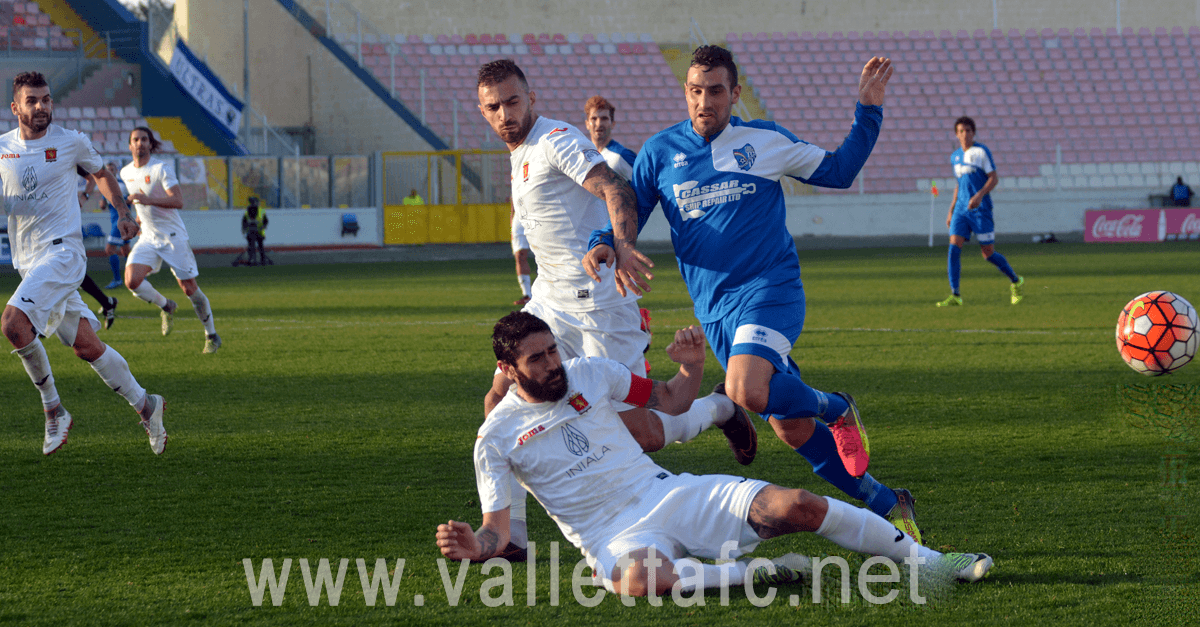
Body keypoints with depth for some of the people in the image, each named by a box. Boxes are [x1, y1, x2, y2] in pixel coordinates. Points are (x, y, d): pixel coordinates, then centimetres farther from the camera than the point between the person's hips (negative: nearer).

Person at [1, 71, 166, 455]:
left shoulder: (71, 142, 0)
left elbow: (101, 174, 19)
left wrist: (123, 213, 12)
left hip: (63, 251, -4)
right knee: (85, 345, 6)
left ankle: (54, 410, -13)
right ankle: (145, 406, 21)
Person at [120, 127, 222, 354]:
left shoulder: (161, 169, -13)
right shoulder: (126, 173, 7)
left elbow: (178, 201, -23)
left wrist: (148, 200, -32)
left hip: (173, 237, -5)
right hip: (148, 238, 5)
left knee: (189, 288, -3)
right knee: (132, 281, -17)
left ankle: (212, 336, 15)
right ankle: (166, 306, 11)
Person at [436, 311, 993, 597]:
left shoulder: (588, 373, 9)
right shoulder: (497, 437, -2)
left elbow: (670, 400, 19)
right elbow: (497, 527, -2)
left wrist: (693, 367, -3)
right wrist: (477, 547, -26)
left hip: (668, 492, 4)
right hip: (617, 535, -4)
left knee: (797, 505, -13)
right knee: (636, 580, -44)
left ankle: (928, 560, -2)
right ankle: (749, 574, -24)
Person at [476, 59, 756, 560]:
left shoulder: (557, 141, -12)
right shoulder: (520, 155, 17)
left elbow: (616, 190, -27)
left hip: (598, 306, -9)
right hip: (551, 302, 9)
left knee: (638, 433, -8)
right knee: (499, 401, -3)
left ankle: (718, 410, 21)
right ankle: (507, 533, 1)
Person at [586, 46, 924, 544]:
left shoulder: (766, 140, 3)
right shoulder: (660, 152, 6)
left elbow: (838, 171, 14)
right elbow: (627, 213, 12)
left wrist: (868, 110, 5)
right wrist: (605, 244, -10)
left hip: (771, 288, -3)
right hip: (715, 310, 3)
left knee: (746, 390, -32)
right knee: (790, 428, 2)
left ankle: (836, 409, -2)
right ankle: (887, 506, 16)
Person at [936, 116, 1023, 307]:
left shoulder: (981, 151, -3)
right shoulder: (955, 157, 14)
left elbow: (994, 178, -7)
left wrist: (979, 195, -22)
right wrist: (951, 210, 19)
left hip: (980, 208, -5)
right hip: (961, 209, 5)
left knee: (988, 253, -1)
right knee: (954, 247, -12)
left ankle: (1016, 282, 22)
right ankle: (955, 296, -12)